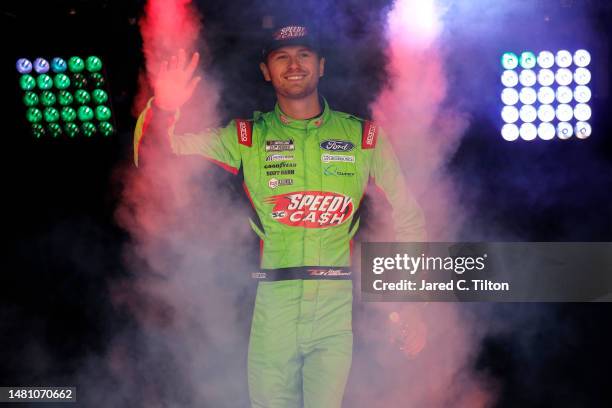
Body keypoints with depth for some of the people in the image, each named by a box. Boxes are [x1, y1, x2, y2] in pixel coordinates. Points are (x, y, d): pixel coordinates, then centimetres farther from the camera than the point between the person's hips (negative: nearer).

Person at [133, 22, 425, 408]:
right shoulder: (246, 138, 5)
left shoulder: (364, 136, 5)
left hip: (336, 308, 0)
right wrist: (163, 109, -20)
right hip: (272, 310, 1)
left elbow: (407, 217, 11)